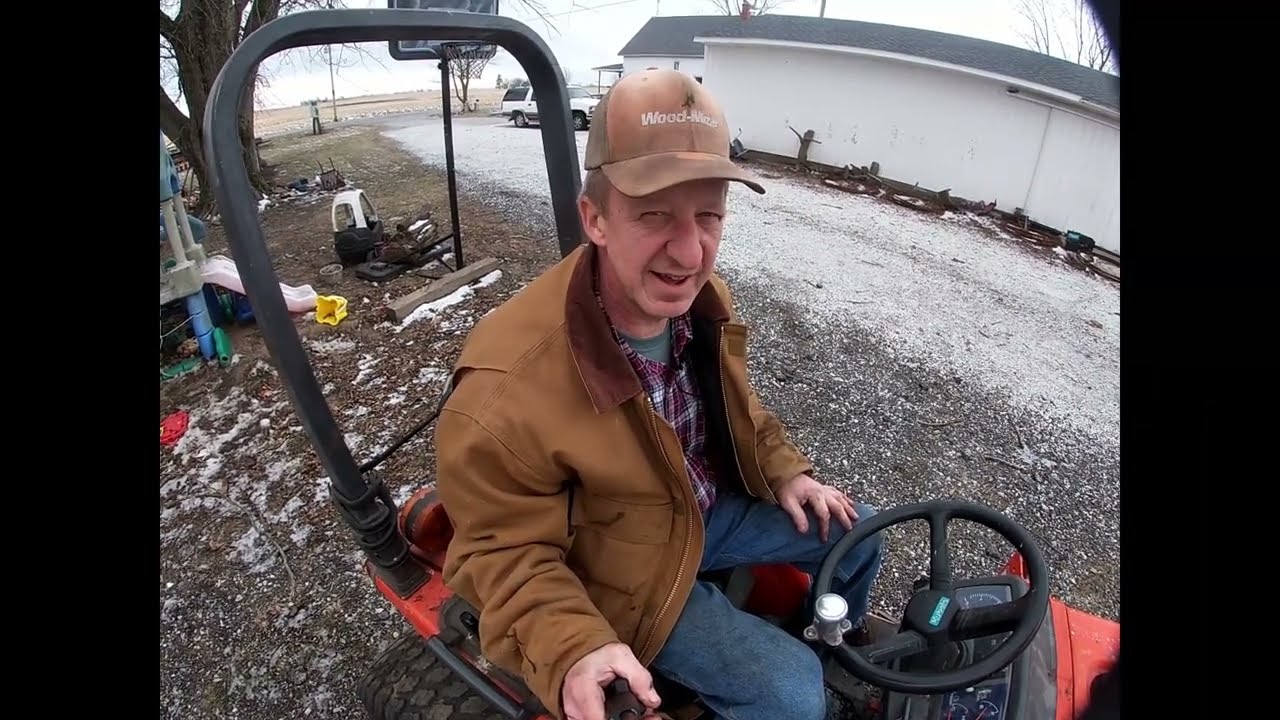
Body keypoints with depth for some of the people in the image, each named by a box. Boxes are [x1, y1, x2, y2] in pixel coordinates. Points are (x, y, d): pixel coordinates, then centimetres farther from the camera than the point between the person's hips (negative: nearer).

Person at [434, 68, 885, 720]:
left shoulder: (699, 299, -14)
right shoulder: (507, 392, -39)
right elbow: (505, 553, -25)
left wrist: (784, 470, 0)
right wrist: (574, 651, -39)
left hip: (711, 508, 7)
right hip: (629, 574, -6)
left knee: (854, 529, 16)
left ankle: (848, 643, 50)